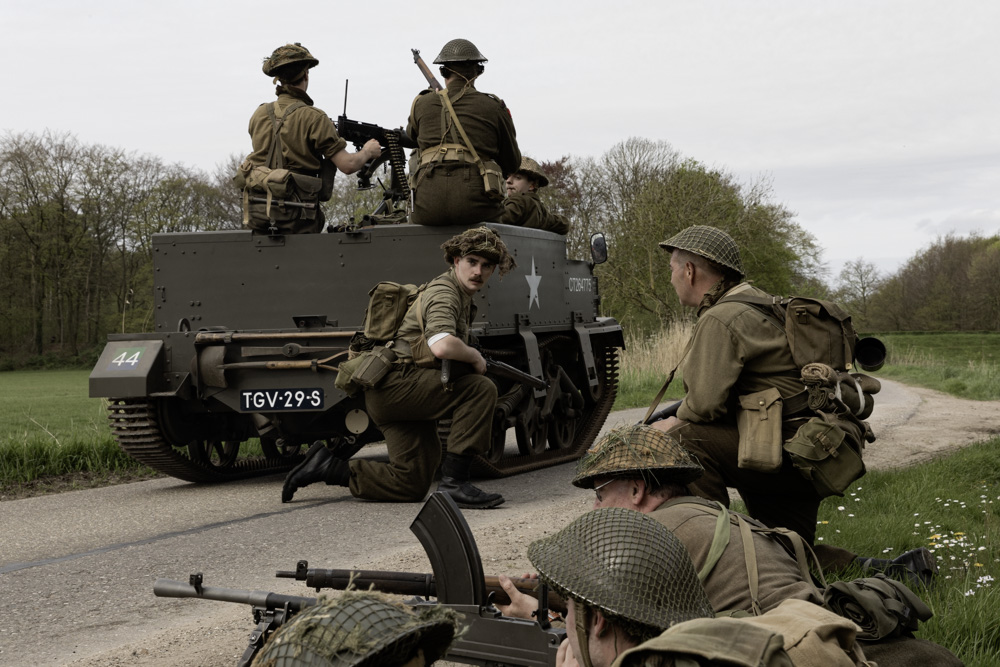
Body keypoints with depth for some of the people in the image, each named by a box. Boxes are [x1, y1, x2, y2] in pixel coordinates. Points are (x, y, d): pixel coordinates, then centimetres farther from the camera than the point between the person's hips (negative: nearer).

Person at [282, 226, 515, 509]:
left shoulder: (462, 295, 19)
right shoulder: (443, 292, -13)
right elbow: (442, 346, -33)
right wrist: (475, 357, -15)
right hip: (396, 382, -10)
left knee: (411, 486, 7)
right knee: (481, 388, -24)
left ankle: (326, 466, 14)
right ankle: (453, 481, -22)